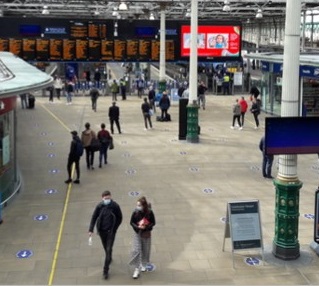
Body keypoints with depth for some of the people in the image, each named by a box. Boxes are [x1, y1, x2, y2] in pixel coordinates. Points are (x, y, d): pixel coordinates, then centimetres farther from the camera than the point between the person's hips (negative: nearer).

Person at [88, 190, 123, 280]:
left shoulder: (115, 206, -12)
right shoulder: (99, 206, -9)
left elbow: (120, 218, 0)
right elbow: (94, 218, -2)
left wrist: (114, 228, -6)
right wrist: (91, 230, -8)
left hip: (111, 231, -2)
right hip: (102, 231, 2)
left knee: (109, 250, -6)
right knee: (106, 248, 19)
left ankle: (105, 270, -1)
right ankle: (109, 258, 50)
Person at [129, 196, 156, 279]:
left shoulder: (149, 212, -17)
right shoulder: (135, 212, -15)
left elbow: (153, 223, -7)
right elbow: (131, 222, -4)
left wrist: (146, 227, -24)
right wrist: (137, 227, -24)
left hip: (146, 234, 0)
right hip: (137, 233, 0)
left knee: (145, 250, 16)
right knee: (136, 250, -7)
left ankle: (144, 265, 42)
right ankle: (136, 269, 2)